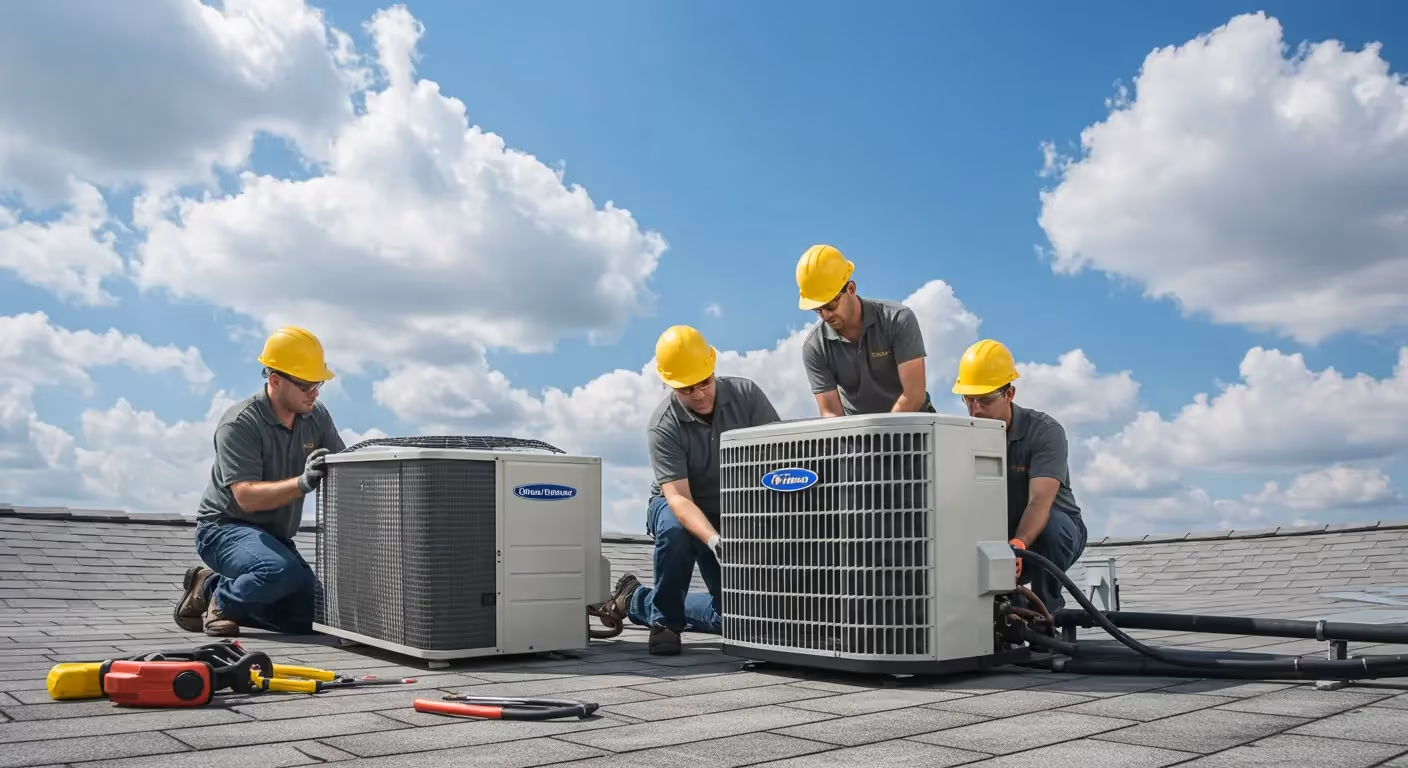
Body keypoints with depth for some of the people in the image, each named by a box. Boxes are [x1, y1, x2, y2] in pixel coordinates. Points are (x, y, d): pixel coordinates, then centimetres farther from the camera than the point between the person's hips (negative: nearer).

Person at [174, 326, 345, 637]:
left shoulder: (317, 416, 0)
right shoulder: (239, 424, -19)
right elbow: (247, 496, -28)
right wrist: (303, 483, -41)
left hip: (274, 537, 7)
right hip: (225, 527, -7)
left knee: (313, 617, -4)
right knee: (282, 572, -36)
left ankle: (212, 587, 13)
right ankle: (222, 601, -3)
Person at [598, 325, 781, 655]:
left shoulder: (746, 394, -18)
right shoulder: (663, 426, -26)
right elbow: (678, 497, -33)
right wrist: (713, 540, -51)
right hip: (679, 507, -3)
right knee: (675, 529, -40)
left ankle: (636, 602, 16)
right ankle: (664, 620, -14)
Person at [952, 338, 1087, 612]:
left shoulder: (1046, 432, -22)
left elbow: (1040, 501, -36)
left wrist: (1018, 546, -55)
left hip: (1058, 532, -3)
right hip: (996, 539, 3)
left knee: (1048, 524, -37)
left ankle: (1047, 610, -15)